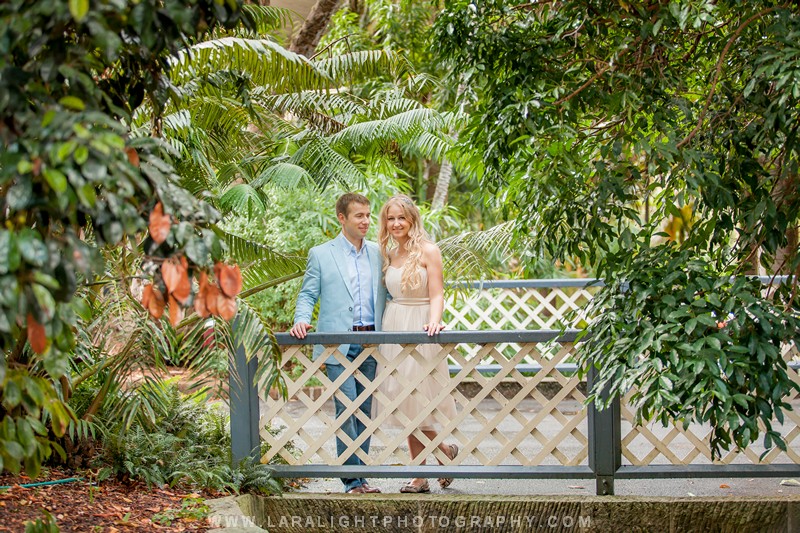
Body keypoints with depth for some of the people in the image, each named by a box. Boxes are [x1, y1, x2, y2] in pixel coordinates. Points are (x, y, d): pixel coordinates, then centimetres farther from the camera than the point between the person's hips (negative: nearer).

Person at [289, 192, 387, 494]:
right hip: (338, 344, -4)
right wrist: (301, 321, -15)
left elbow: (387, 295, 13)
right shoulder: (321, 254, 5)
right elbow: (307, 295, 4)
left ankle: (360, 478, 12)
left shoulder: (377, 254, 13)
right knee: (347, 407, -11)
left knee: (365, 410, 6)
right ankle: (352, 479, -6)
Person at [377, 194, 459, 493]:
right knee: (405, 404, 5)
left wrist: (434, 322, -29)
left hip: (419, 331, -6)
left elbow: (436, 295, -12)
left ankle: (445, 450, 15)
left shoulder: (428, 251, -6)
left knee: (417, 399, -8)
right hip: (394, 329, 6)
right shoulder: (389, 255, 13)